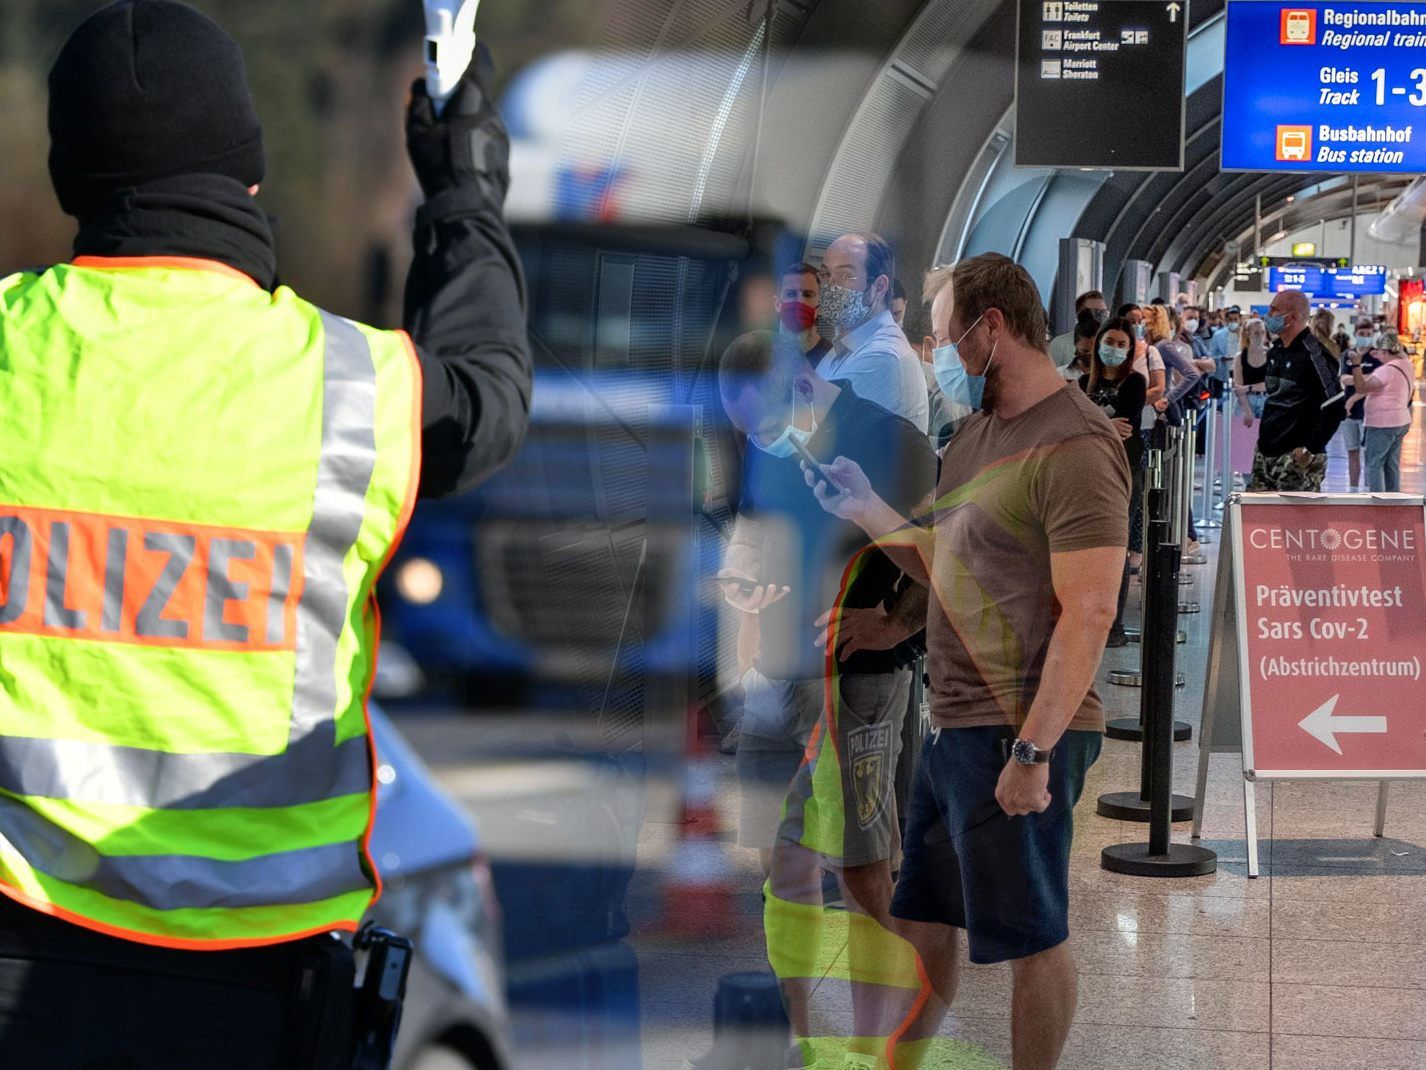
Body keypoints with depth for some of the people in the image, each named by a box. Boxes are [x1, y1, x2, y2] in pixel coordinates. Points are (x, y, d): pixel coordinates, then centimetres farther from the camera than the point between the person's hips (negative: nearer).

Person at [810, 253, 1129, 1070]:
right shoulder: (979, 435, 14)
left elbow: (1088, 614, -21)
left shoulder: (1074, 446, -16)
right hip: (955, 728, 10)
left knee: (1032, 938, 2)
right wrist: (868, 512, 13)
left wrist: (1033, 749, -25)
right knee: (922, 920, 16)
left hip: (1019, 737, -10)